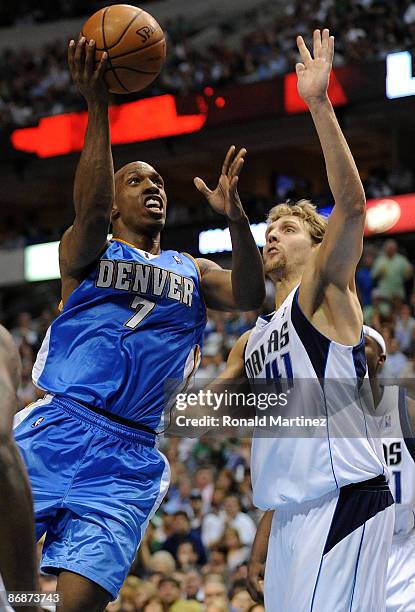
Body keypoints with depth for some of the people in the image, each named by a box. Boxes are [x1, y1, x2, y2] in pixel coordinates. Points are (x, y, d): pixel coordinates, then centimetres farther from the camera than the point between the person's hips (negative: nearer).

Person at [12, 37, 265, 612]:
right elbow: (90, 211, -12)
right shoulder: (86, 251, 12)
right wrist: (98, 107, -21)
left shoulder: (190, 271, 21)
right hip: (53, 432, -2)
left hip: (129, 460, 2)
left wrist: (235, 217, -16)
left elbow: (251, 296, 2)